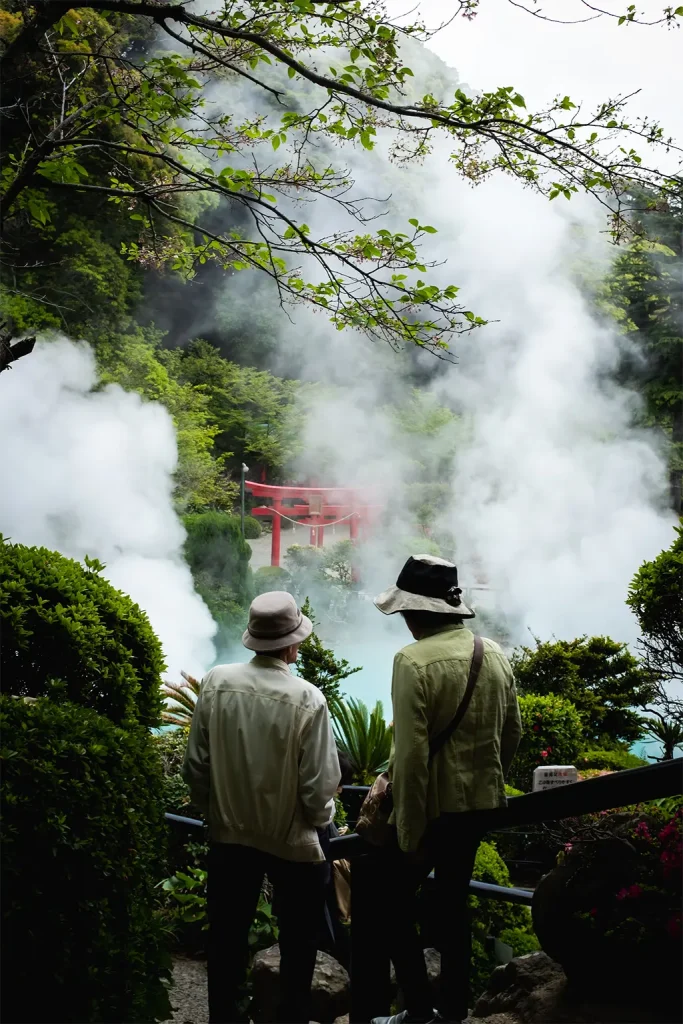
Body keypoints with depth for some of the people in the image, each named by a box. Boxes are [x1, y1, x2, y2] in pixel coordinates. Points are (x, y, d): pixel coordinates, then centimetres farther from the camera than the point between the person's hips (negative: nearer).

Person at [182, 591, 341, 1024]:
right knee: (297, 946, 19)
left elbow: (196, 766, -6)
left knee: (227, 940, 20)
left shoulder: (215, 683, -13)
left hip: (229, 837, 3)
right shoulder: (307, 699, -22)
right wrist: (320, 819, 4)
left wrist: (215, 810, 12)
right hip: (293, 842, -3)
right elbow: (319, 785, -18)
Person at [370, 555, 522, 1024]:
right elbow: (513, 732, 10)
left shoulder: (414, 662, -20)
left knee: (396, 905, 9)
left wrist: (410, 835, -16)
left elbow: (411, 755, -22)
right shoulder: (496, 655, 1)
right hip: (479, 803, 7)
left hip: (431, 807, -7)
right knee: (454, 903, 19)